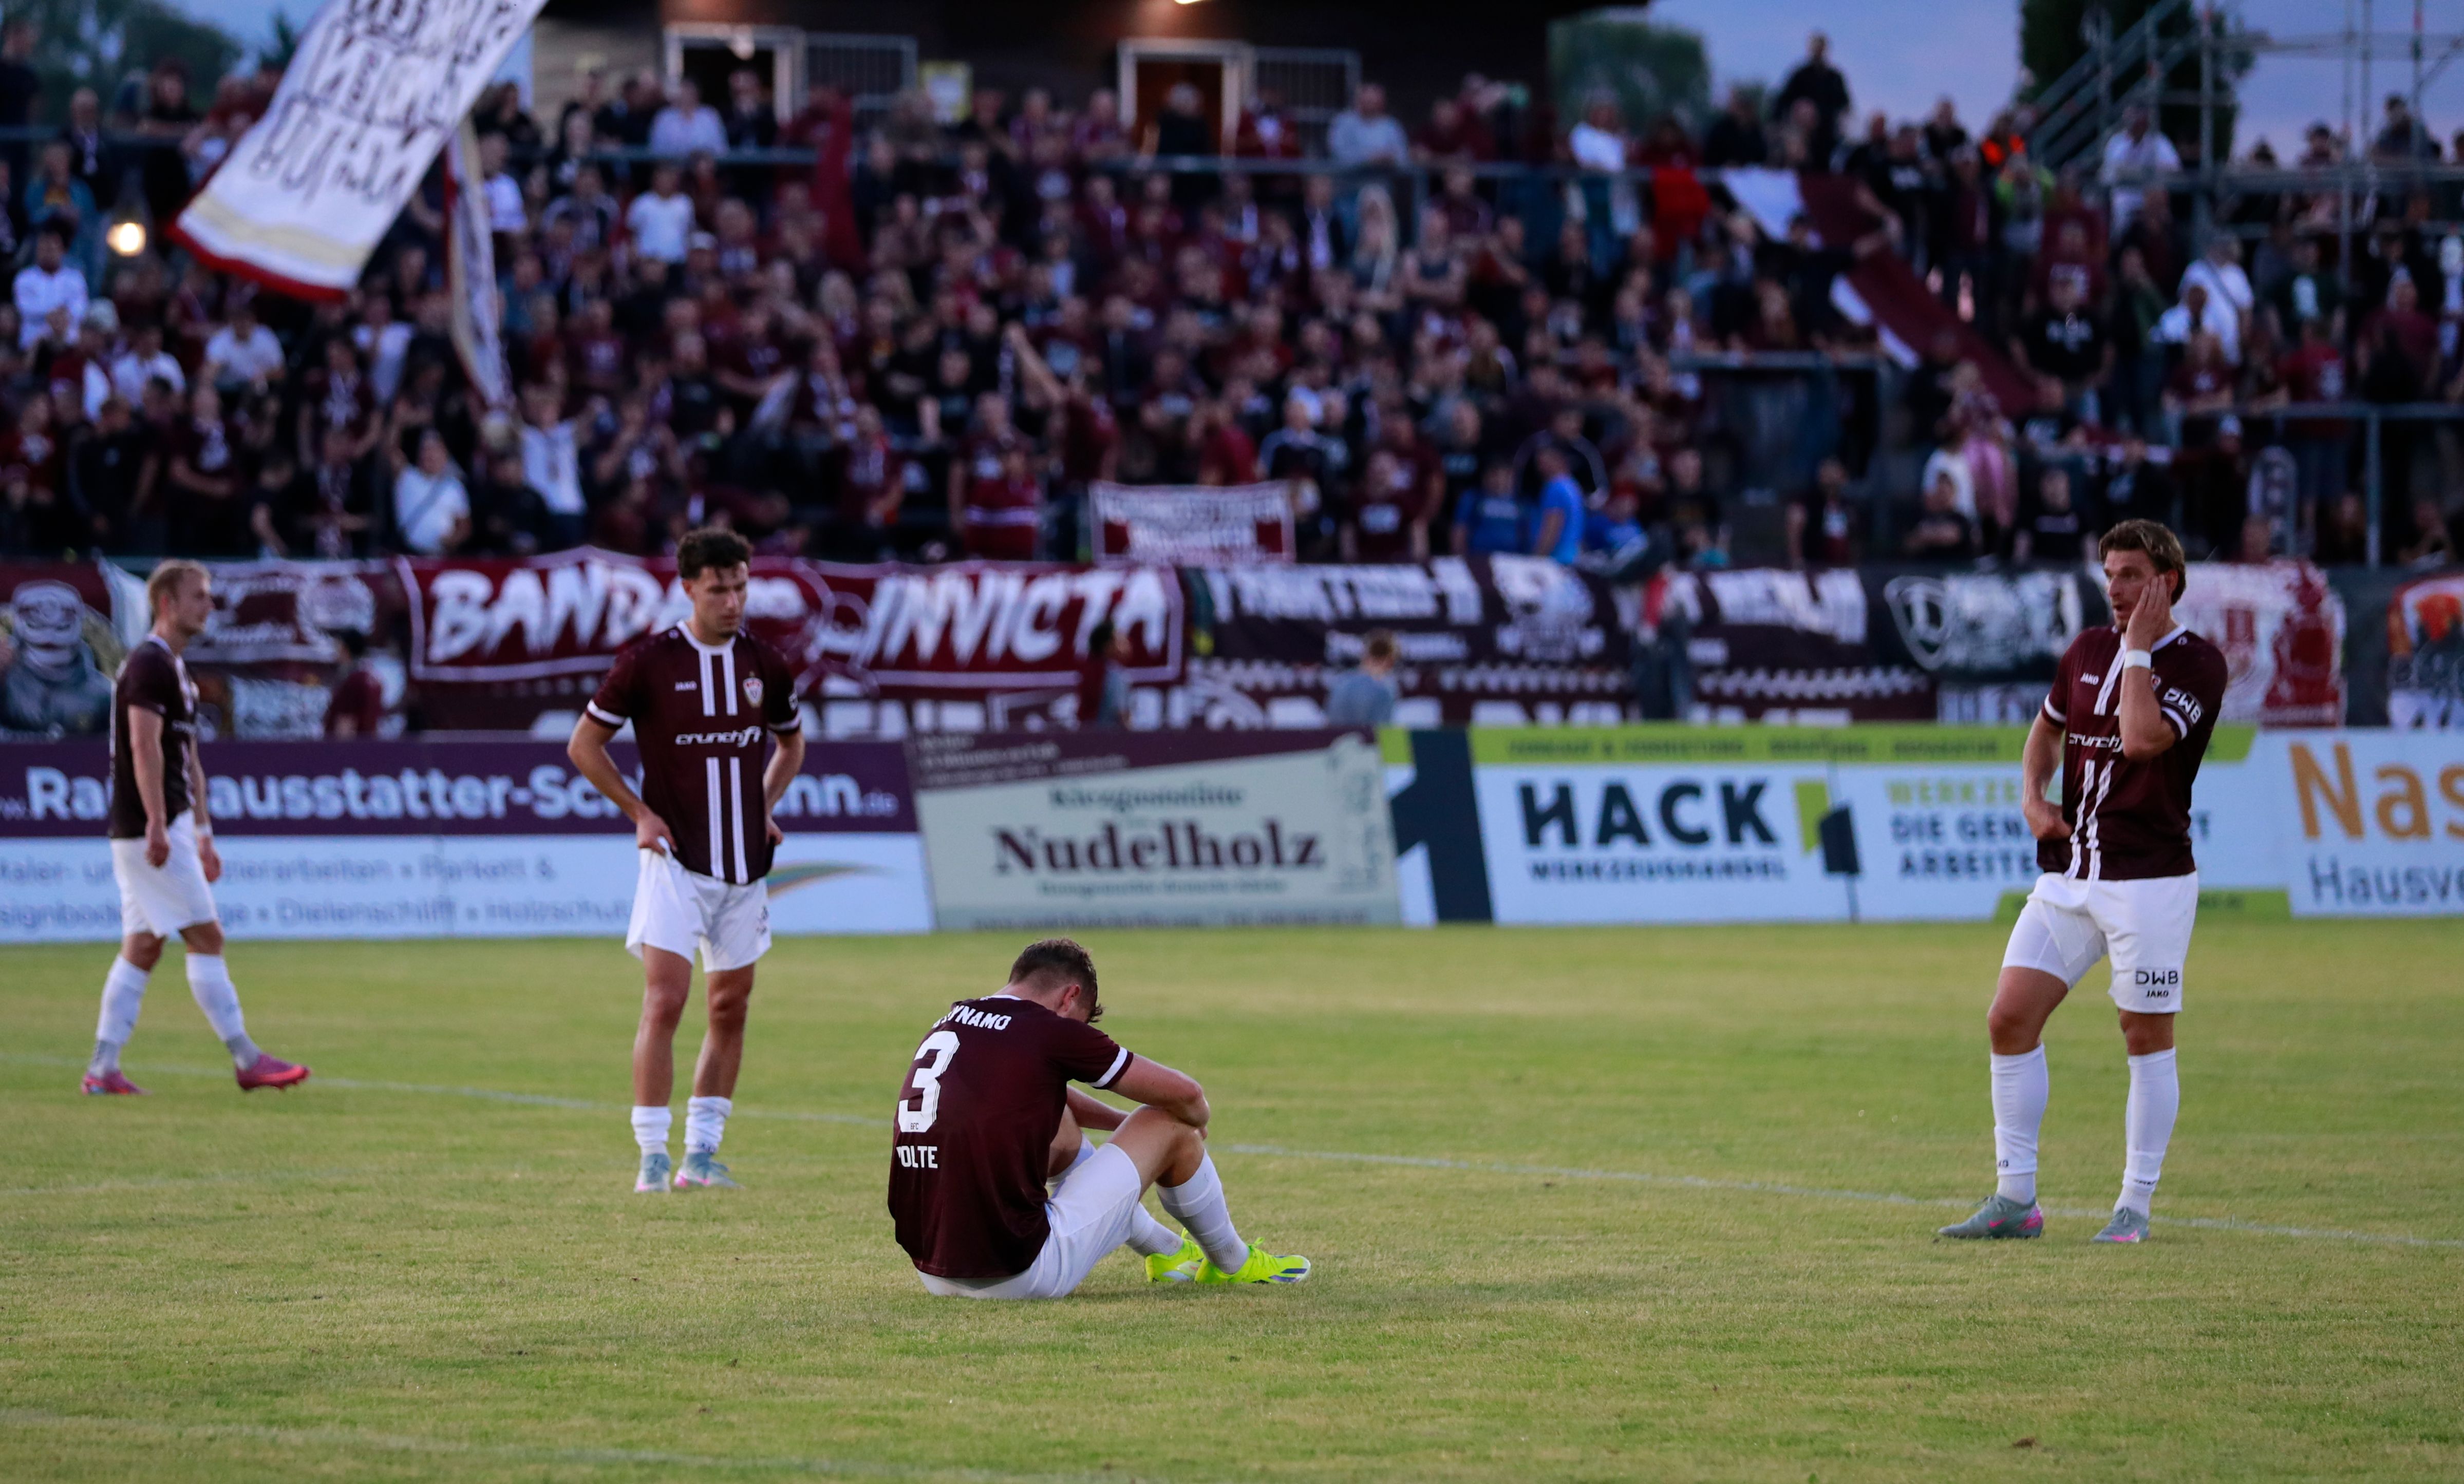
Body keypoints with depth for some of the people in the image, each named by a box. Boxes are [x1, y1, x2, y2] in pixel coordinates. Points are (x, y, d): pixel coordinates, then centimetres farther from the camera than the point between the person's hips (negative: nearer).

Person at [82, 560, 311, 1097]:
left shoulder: (173, 668, 19)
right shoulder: (149, 663, -13)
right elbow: (144, 746, -22)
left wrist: (203, 832, 23)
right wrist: (158, 825, -28)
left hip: (171, 827, 10)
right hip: (150, 830, -10)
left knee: (142, 947, 8)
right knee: (205, 937, -7)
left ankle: (103, 1068, 7)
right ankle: (246, 1060, -5)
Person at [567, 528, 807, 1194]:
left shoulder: (765, 665, 4)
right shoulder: (647, 661, -8)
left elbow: (790, 742, 24)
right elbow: (585, 745, 1)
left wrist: (765, 806, 9)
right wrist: (640, 812, -4)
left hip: (745, 865, 5)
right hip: (676, 859, -5)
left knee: (731, 1010, 7)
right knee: (665, 1000, -13)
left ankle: (702, 1152, 15)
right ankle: (653, 1156, -10)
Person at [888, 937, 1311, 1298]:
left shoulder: (946, 1026, 12)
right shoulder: (1048, 1032, -9)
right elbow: (1186, 1096, 0)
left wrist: (1126, 1123, 39)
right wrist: (1196, 1124, 23)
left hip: (934, 1274, 8)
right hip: (1017, 1273, -8)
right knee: (1171, 1125, 8)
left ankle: (1166, 1249, 50)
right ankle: (1233, 1262, 33)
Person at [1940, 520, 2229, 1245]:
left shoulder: (2198, 663, -8)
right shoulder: (2087, 651, 11)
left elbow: (2142, 738, -24)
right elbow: (2046, 730, 27)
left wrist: (2140, 647, -15)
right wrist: (2032, 797, 8)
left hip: (2149, 879, -6)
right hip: (2067, 873, 6)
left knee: (2148, 1037, 1)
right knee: (2010, 1018, -1)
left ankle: (2136, 1207, 10)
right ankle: (2015, 1199, 6)